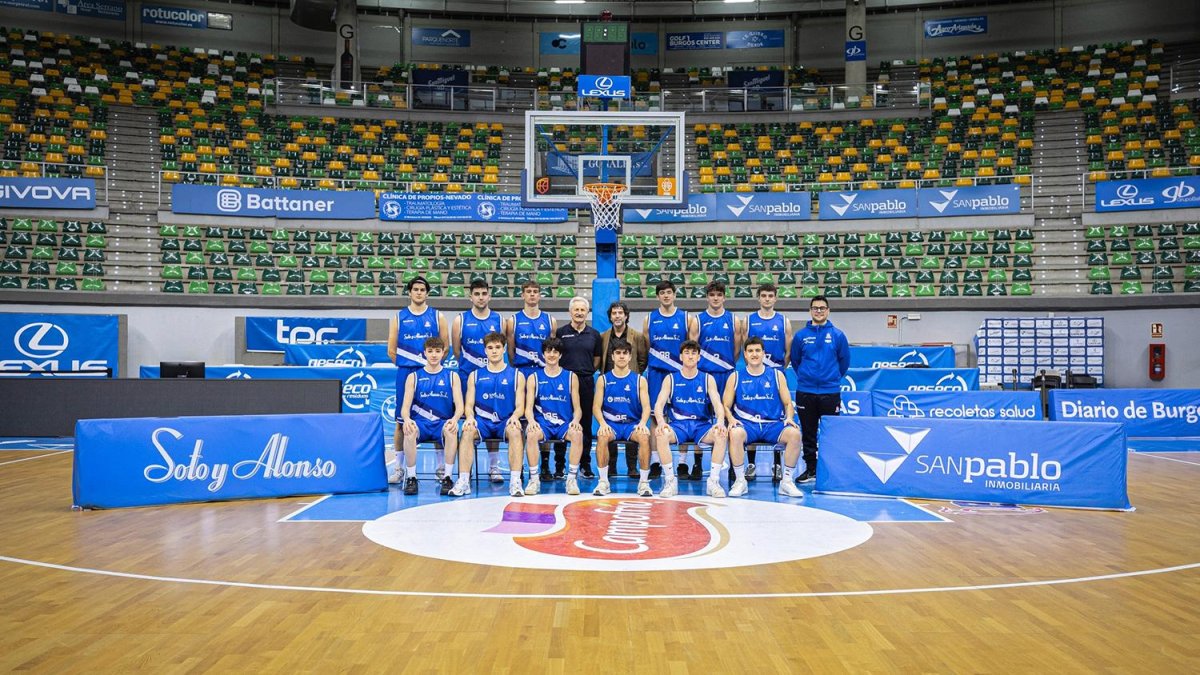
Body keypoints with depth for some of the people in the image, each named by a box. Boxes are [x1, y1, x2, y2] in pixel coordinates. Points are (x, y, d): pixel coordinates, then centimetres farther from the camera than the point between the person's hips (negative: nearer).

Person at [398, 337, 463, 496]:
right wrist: (407, 419, -22)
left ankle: (447, 478, -25)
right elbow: (405, 407, 3)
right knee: (409, 431, -34)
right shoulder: (414, 377, 11)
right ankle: (410, 477, -21)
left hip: (443, 423, 0)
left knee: (451, 431, -35)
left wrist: (454, 419, -21)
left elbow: (459, 407, 2)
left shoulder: (452, 376, 11)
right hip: (420, 423, 0)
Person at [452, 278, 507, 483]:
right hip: (467, 377, -1)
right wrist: (467, 367, 5)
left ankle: (494, 467, 8)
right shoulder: (460, 320, 3)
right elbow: (457, 351, 7)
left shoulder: (499, 320, 6)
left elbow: (500, 350, 11)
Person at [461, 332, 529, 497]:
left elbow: (520, 406, 5)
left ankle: (515, 482, -35)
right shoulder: (475, 376, 13)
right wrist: (470, 417, -14)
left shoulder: (516, 375, 10)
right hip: (482, 422, 1)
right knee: (467, 431, -31)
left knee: (515, 431, -35)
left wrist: (515, 417, -18)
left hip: (506, 422, -1)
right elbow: (469, 405, 9)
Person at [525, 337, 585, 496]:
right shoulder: (534, 378, 9)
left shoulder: (571, 377, 9)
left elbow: (577, 408, 7)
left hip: (565, 423, 0)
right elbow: (529, 408, 2)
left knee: (577, 434, -32)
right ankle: (533, 479, -22)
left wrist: (575, 420, -16)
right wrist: (531, 421, -20)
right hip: (542, 423, 0)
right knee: (532, 434, -33)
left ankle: (572, 478, -23)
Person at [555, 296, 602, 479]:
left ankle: (585, 464, 13)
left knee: (586, 423, 5)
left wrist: (586, 370, 5)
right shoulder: (561, 332, 3)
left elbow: (597, 359, 14)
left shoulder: (594, 334, 8)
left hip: (587, 382, 2)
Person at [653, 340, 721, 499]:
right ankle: (670, 480, -21)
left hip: (702, 426, 0)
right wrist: (661, 421, -25)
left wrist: (720, 421, -25)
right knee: (661, 434, -33)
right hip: (677, 425, 0)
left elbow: (717, 404, -2)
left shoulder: (708, 379, 9)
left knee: (721, 434, -31)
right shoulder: (671, 379, 8)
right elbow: (659, 404, -3)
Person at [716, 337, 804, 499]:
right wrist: (731, 419, -12)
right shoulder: (735, 377, 9)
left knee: (794, 433, -30)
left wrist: (789, 418, -8)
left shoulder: (777, 375, 11)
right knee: (735, 433, -36)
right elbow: (726, 406, 9)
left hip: (773, 424, 1)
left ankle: (786, 481, -13)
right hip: (746, 424, -1)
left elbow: (788, 403, 12)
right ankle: (740, 481, -18)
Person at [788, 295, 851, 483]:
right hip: (805, 392, 1)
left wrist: (834, 377, 12)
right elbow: (794, 360, 13)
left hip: (830, 392, -1)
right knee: (808, 432, 7)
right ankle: (810, 469, 16)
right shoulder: (801, 335, 3)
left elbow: (844, 360, 10)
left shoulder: (837, 335, 1)